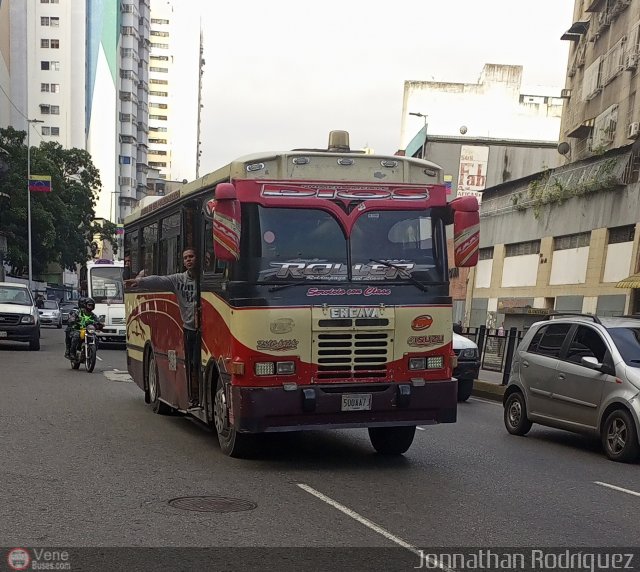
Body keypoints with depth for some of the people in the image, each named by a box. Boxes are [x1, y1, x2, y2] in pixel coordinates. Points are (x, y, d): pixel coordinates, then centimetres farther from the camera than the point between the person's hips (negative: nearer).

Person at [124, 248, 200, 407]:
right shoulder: (178, 279, 8)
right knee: (189, 364, 8)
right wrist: (139, 281, -19)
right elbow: (158, 281, -4)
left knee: (198, 363, -8)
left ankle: (200, 396, 0)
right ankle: (192, 397, 16)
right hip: (188, 328, 5)